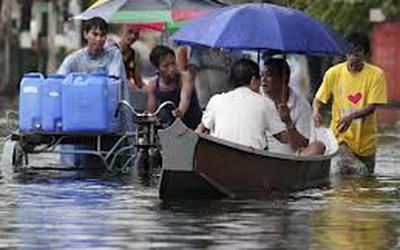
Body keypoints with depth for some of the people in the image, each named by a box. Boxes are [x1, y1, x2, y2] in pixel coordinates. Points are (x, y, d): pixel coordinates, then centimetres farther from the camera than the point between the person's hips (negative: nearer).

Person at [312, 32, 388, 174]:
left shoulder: (376, 74, -7)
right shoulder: (334, 73, -2)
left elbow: (372, 106, -12)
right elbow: (319, 99, 4)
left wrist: (352, 116, -30)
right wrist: (316, 112, -19)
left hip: (366, 140, 1)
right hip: (341, 136, -1)